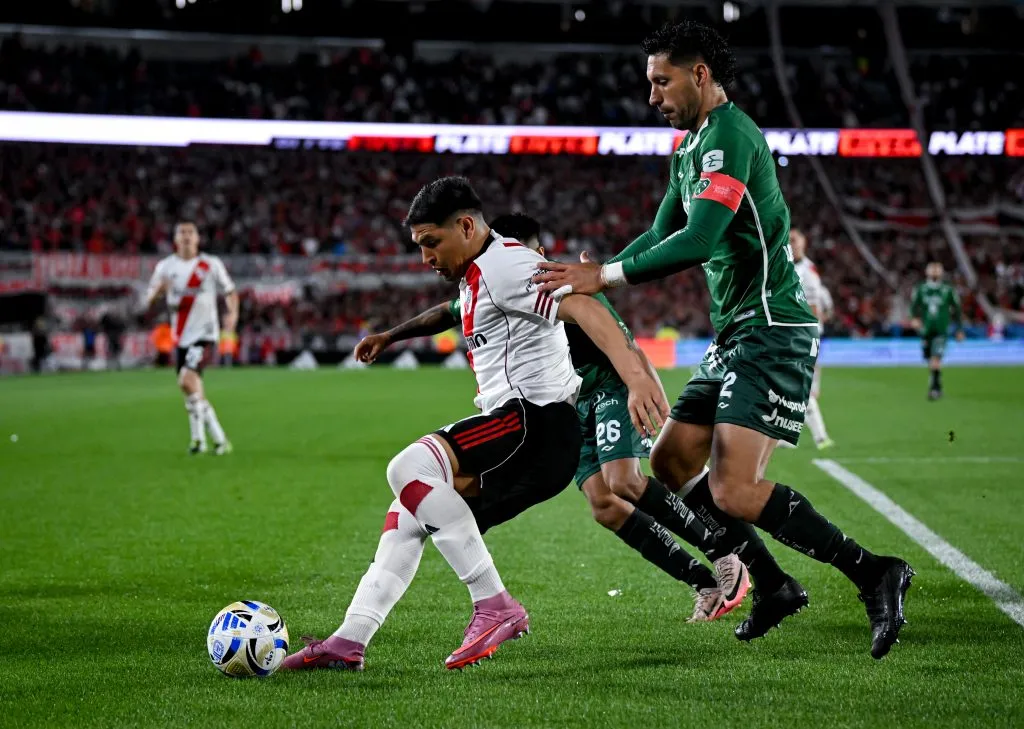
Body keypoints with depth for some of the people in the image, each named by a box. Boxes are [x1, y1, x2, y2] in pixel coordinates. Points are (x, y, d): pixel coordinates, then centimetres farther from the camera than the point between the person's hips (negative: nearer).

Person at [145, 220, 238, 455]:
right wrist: (157, 290, -22)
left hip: (205, 334, -4)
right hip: (181, 337, 4)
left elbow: (230, 292, 7)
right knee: (193, 393, 7)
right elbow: (148, 300, 2)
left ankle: (198, 435, -14)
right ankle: (219, 439, 18)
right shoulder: (166, 266, 5)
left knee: (186, 379, -23)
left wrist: (233, 313, -12)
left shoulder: (211, 264, 0)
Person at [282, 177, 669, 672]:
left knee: (409, 468, -25)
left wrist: (637, 378, -33)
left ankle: (495, 606, -23)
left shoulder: (505, 265, -10)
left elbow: (585, 310, -22)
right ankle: (349, 643, 11)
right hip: (518, 435, 11)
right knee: (412, 513, 11)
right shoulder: (474, 277, 21)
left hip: (535, 423, -11)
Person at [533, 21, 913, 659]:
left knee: (733, 493, -19)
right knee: (670, 466, 10)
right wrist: (588, 276, 7)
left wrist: (606, 276, -20)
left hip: (772, 333, -10)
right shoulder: (690, 146, 18)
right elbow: (663, 235, 22)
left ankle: (873, 573, -10)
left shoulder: (729, 136, -15)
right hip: (734, 339, 11)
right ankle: (773, 586, 18)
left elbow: (698, 241, -26)